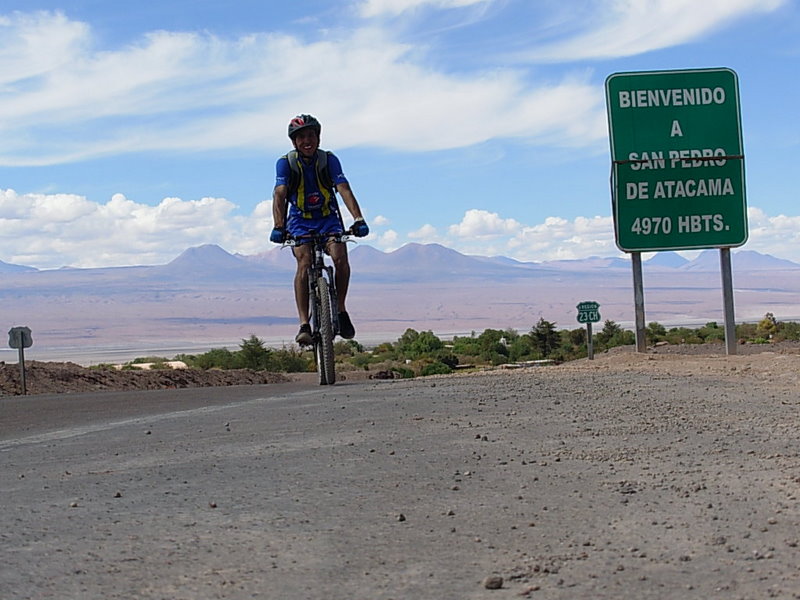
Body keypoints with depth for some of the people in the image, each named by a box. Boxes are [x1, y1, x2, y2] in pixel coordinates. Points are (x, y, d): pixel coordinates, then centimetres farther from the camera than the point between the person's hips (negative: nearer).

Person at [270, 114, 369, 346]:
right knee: (304, 263, -26)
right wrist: (278, 226, -40)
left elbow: (344, 189, -20)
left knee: (341, 259, -24)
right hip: (300, 222, -1)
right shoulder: (286, 162, -11)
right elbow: (280, 194, -23)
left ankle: (341, 310, -2)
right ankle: (304, 325, -27)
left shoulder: (329, 159, -10)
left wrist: (358, 219, -35)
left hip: (328, 218, 1)